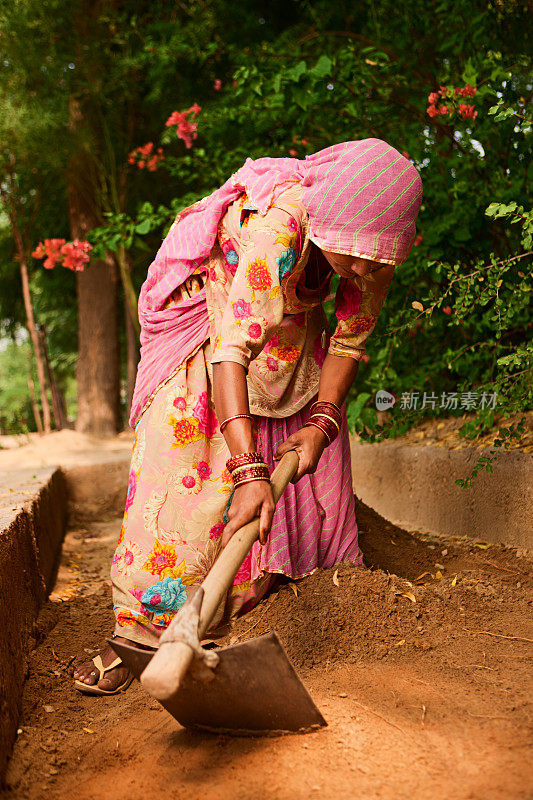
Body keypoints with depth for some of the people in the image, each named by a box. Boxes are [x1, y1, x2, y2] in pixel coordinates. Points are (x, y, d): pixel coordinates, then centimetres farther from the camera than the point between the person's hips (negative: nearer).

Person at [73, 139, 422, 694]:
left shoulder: (373, 243, -22)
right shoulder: (278, 224, -41)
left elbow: (350, 338, -8)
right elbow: (231, 347, -46)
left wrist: (322, 422, -18)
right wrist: (247, 471, -52)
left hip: (290, 330, 6)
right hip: (211, 317, -5)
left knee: (317, 465, 2)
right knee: (185, 462, -16)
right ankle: (140, 632, -7)